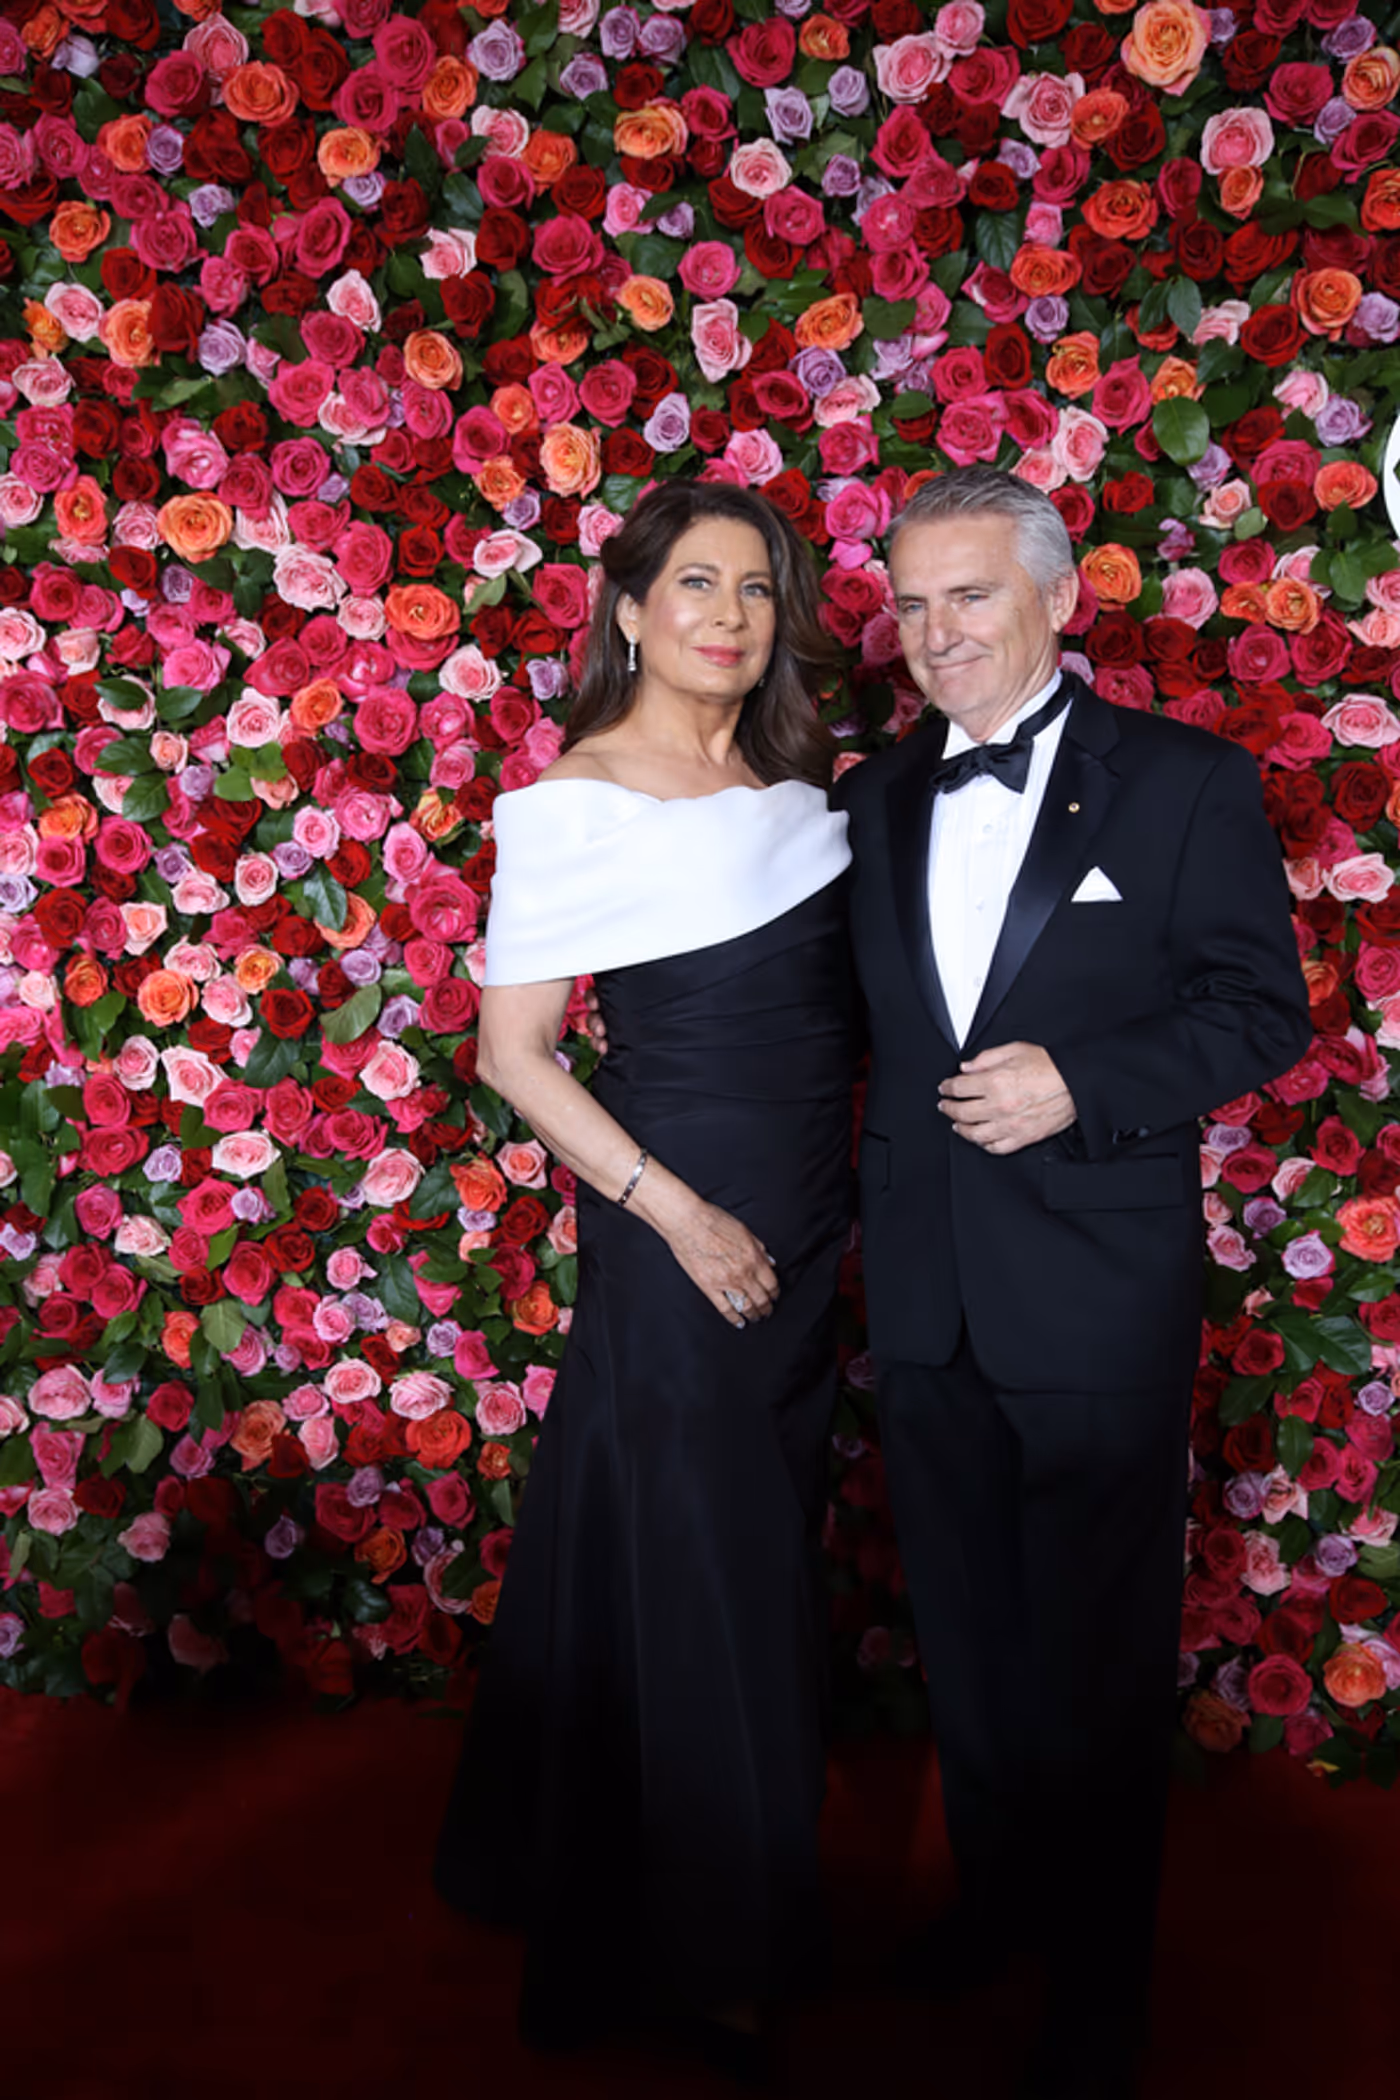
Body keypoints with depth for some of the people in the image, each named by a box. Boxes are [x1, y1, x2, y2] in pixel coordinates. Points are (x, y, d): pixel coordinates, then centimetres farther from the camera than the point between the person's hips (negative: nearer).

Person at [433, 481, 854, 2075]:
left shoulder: (795, 782, 6)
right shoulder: (574, 804, -13)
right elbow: (513, 1052, -14)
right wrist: (678, 1214, -17)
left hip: (807, 1225, 7)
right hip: (679, 1223, -7)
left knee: (770, 1563, 19)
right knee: (697, 1575, 7)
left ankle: (754, 1892, 43)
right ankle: (700, 1956, 30)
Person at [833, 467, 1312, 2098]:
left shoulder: (1184, 784, -6)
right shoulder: (874, 799, 7)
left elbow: (1262, 1011, -7)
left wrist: (1082, 1086, -20)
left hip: (1098, 1301, -4)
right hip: (924, 1291, 5)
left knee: (1095, 1655, 10)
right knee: (960, 1629, 20)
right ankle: (994, 1889, 44)